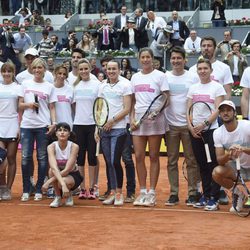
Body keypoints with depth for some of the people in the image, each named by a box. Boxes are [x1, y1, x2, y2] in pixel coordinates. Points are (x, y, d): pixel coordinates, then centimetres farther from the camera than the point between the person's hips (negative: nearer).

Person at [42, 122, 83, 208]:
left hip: (73, 175, -2)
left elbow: (67, 170, -30)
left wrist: (49, 181, -36)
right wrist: (63, 184, -51)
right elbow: (54, 168, -36)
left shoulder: (74, 146, -23)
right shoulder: (51, 147, -20)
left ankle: (69, 196, 1)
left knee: (65, 181, -35)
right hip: (58, 174, 2)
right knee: (52, 170, -32)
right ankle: (58, 197, -9)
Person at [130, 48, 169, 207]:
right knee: (139, 157, 2)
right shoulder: (135, 77, 14)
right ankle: (142, 192, 10)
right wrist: (132, 118, 4)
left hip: (155, 120, -4)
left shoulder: (160, 76, -1)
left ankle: (152, 193, 4)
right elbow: (133, 101, 16)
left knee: (154, 157, 0)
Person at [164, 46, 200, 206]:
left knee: (191, 160, 1)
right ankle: (174, 194, 10)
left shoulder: (193, 77, 0)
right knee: (172, 161, 4)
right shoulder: (165, 77, 5)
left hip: (188, 124, -2)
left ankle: (193, 193, 7)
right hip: (170, 125, 2)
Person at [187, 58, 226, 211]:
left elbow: (218, 110, -7)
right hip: (195, 131, 5)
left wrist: (204, 124, -17)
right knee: (202, 165, 9)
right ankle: (205, 196, 16)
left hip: (211, 130, -5)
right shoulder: (193, 88, 14)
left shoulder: (217, 87, 0)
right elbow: (188, 110, 12)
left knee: (213, 164, -7)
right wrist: (191, 126, -4)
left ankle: (214, 199, -4)